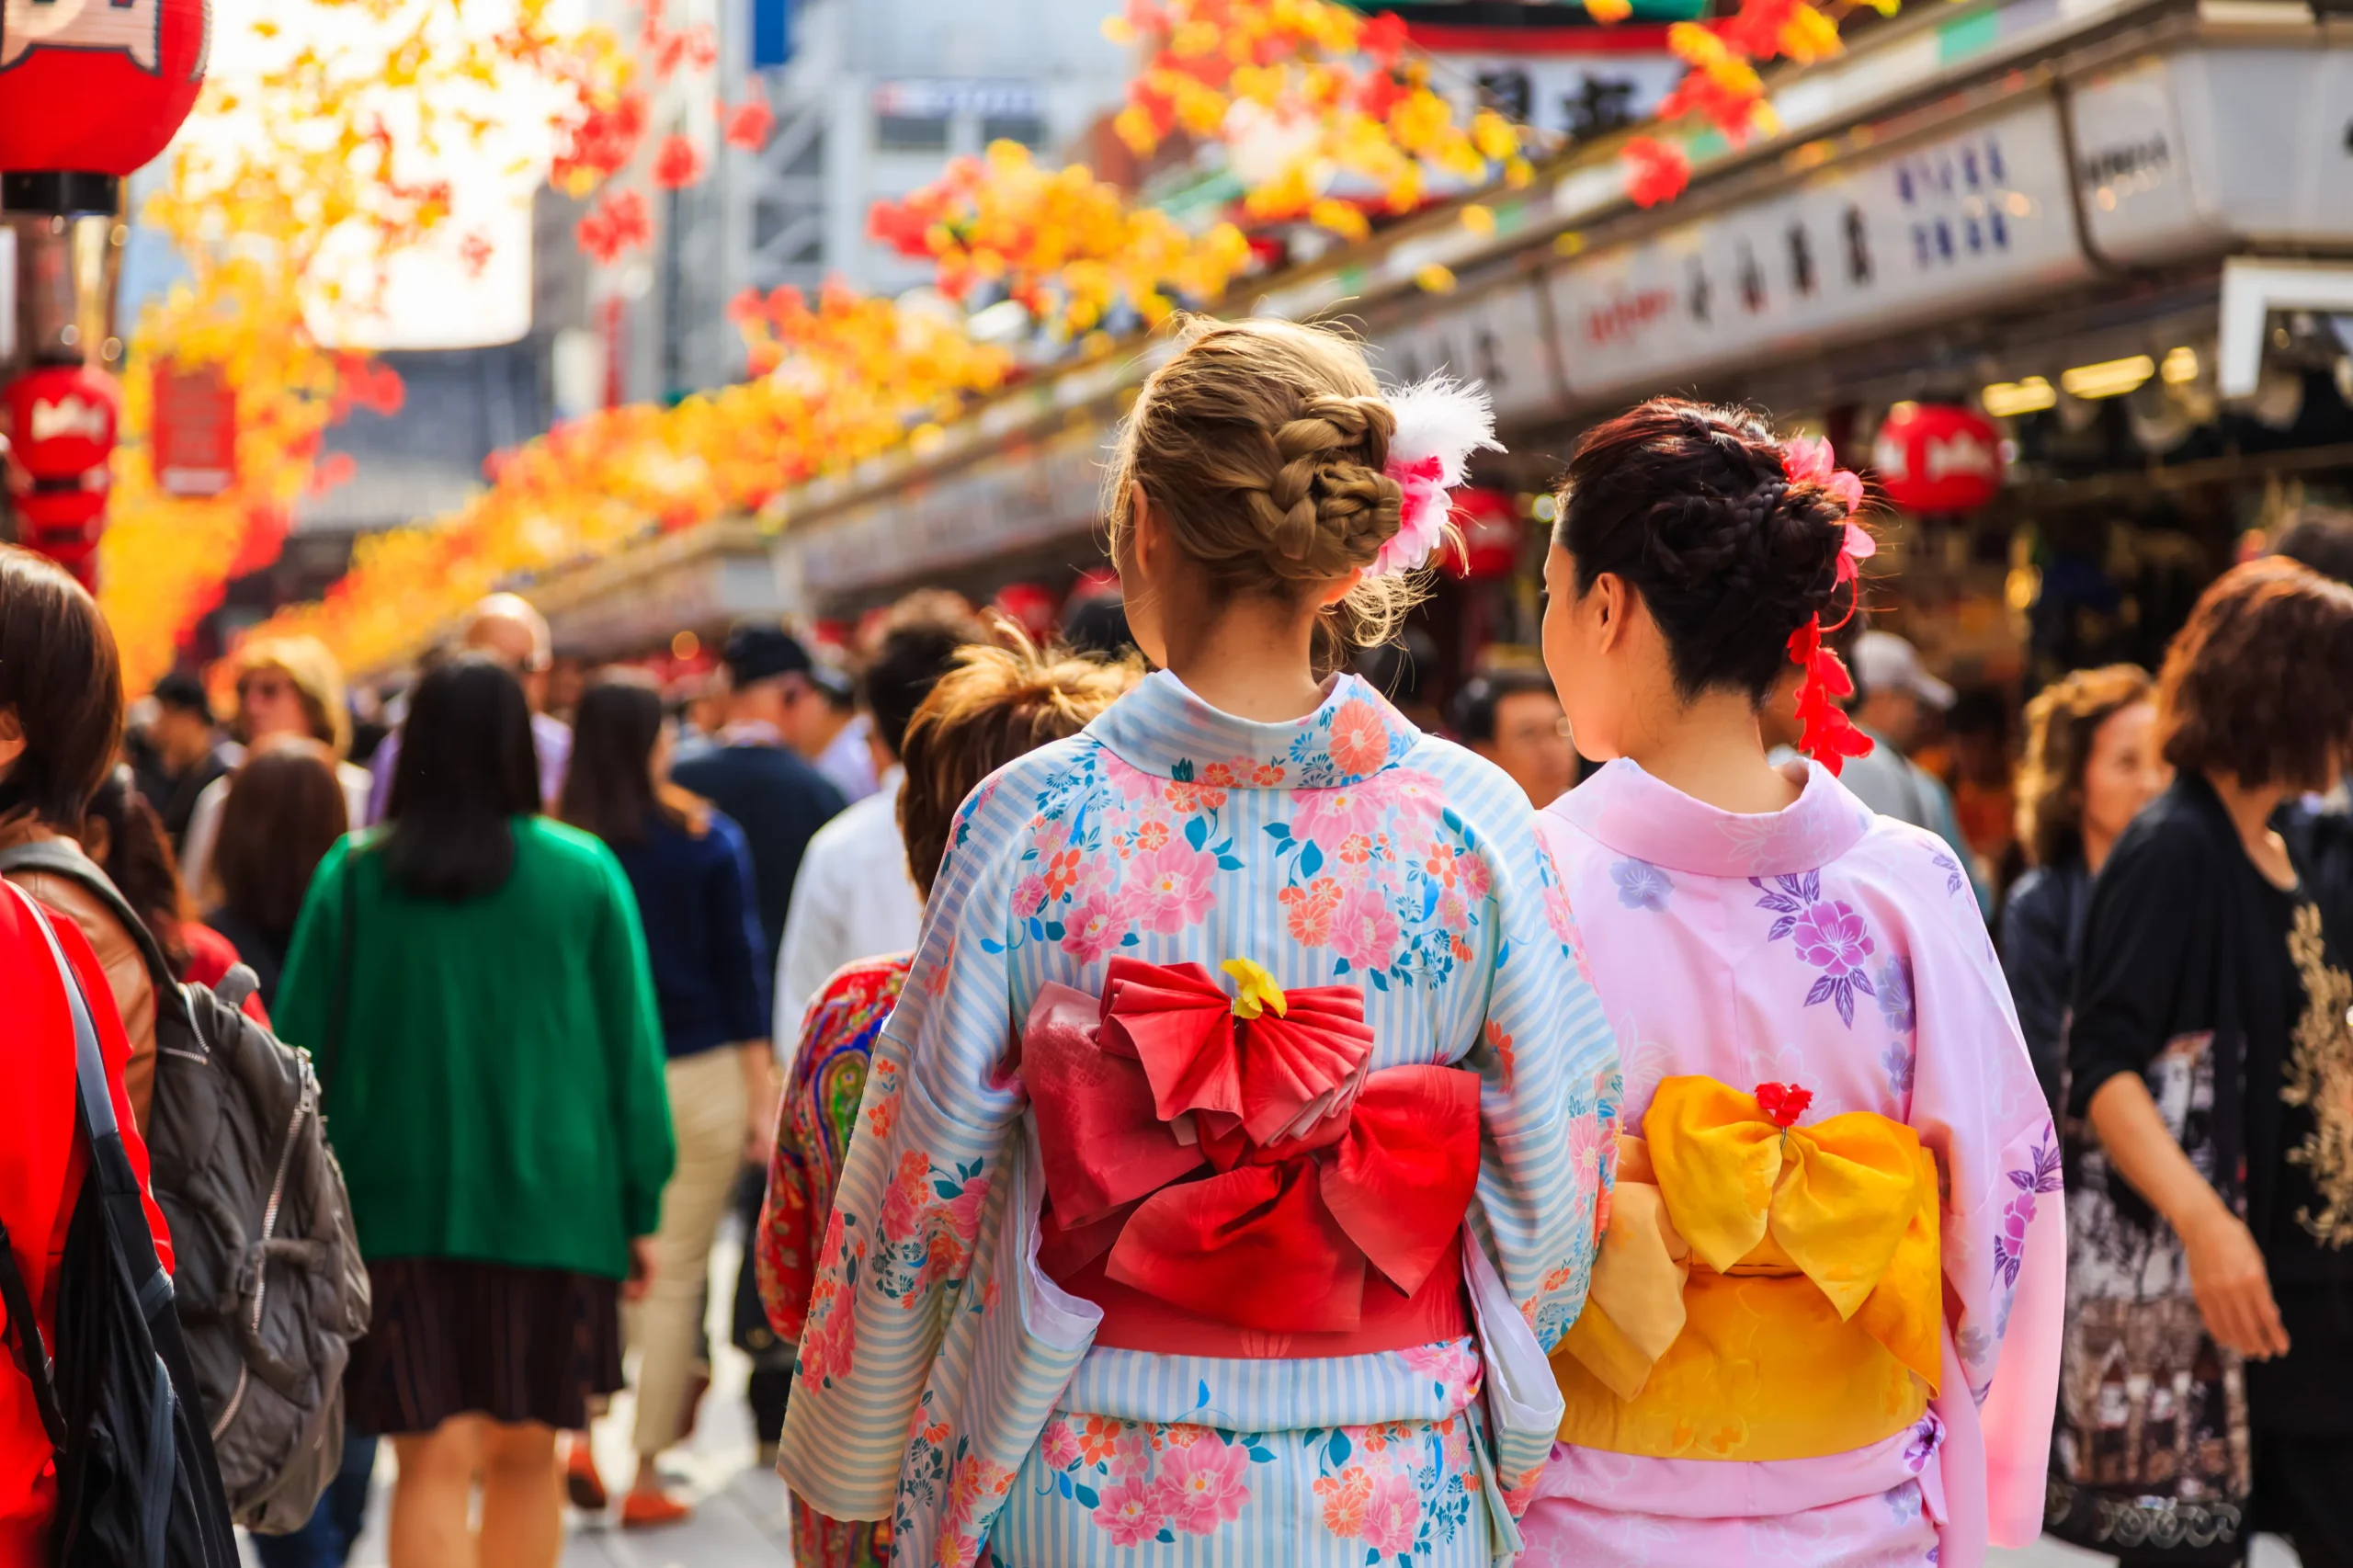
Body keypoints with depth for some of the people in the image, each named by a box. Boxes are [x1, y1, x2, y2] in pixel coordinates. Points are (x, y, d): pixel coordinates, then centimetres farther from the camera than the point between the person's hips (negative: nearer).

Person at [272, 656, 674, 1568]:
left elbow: (301, 1049, 3)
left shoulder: (351, 877, 0)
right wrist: (640, 1206, 8)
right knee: (527, 1459, 14)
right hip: (552, 1205, 0)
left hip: (399, 1207, 0)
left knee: (433, 1465, -2)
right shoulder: (586, 875, -1)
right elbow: (631, 1048, 1)